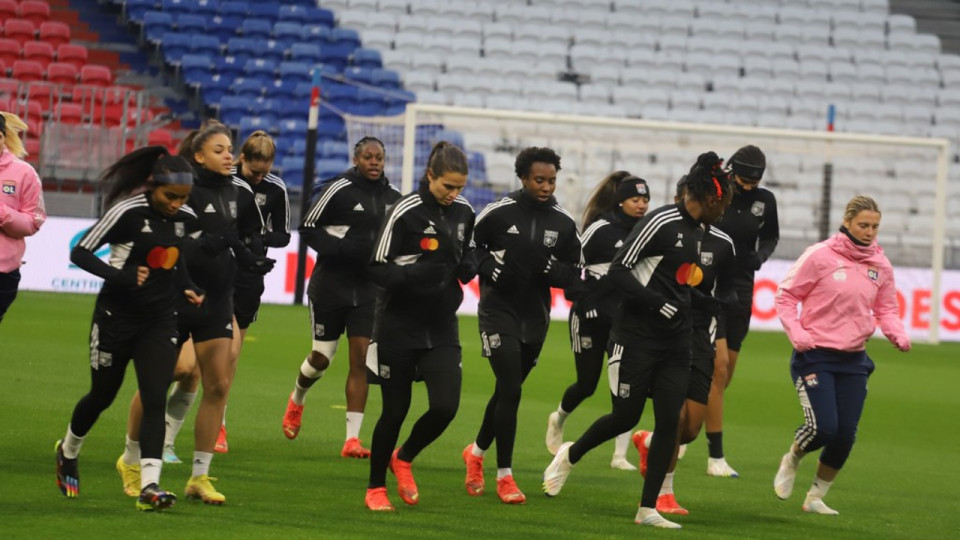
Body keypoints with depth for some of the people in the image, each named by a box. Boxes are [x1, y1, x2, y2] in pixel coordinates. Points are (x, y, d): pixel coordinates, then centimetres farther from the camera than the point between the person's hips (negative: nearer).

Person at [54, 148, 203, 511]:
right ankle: (68, 452, 41)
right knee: (102, 396, 12)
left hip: (160, 321, 3)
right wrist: (119, 276, -27)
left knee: (155, 399, -12)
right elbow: (80, 252, -14)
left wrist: (187, 288, 1)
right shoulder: (127, 213, -17)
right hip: (117, 317, -3)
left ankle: (149, 486, -19)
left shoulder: (187, 219, 0)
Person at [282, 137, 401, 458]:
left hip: (369, 289, 3)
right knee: (322, 356, 5)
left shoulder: (393, 197, 5)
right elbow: (308, 228, -9)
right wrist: (343, 248, -20)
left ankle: (353, 438, -7)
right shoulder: (339, 189, -10)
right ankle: (297, 399, 40)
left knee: (361, 359, -6)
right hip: (330, 285, -3)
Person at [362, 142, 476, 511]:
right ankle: (376, 488, 23)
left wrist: (469, 267, -4)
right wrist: (416, 274, -30)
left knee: (445, 407, -9)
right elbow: (378, 270, -13)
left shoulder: (464, 213, 2)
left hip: (442, 328, 4)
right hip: (399, 326, -4)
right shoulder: (406, 212, -14)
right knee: (395, 410, 3)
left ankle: (404, 458, 21)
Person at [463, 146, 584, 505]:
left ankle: (476, 452, 39)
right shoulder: (499, 213, -8)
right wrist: (489, 267, -14)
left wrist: (556, 271, -14)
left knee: (508, 392, 14)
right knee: (510, 390, -14)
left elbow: (576, 274, 6)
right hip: (499, 311, -4)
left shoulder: (563, 223, 1)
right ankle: (504, 475, -6)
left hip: (535, 316, 4)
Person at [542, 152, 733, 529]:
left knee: (670, 421, -1)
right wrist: (660, 304, -21)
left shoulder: (695, 231, 12)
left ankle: (648, 508, 4)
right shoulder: (661, 222, -15)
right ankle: (571, 455, 28)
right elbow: (618, 271, -17)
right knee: (626, 417, 0)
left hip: (674, 342, 8)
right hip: (637, 337, -8)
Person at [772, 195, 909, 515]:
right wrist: (796, 332, -15)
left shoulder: (880, 266, 5)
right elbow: (786, 296, -2)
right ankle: (791, 461, 17)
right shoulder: (821, 256, -9)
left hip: (853, 360, 5)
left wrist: (897, 334, -5)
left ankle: (816, 497, 21)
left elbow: (886, 309, 16)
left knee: (845, 435, 0)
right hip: (815, 356, -5)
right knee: (823, 427, -17)